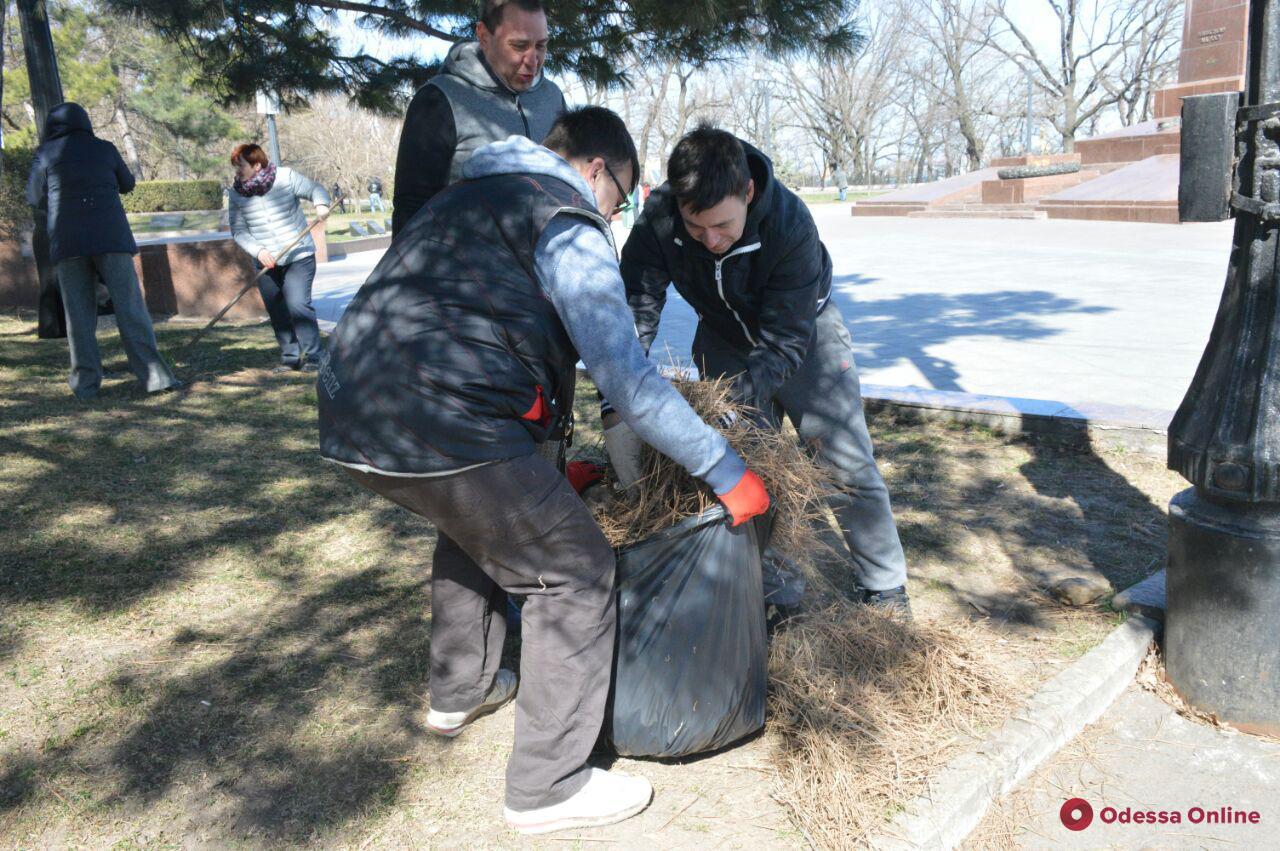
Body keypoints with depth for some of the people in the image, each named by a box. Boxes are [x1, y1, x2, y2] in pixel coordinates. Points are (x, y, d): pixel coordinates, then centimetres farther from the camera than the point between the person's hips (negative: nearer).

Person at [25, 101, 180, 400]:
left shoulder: (46, 153, 7)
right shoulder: (104, 149, 8)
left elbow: (35, 197, 14)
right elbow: (127, 184, 22)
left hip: (67, 241, 0)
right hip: (111, 237, 0)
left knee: (79, 312, 6)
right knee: (130, 307, -2)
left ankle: (86, 382, 4)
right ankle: (155, 375, -9)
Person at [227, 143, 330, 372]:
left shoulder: (286, 177, -8)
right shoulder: (237, 193, 0)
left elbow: (315, 189, 1)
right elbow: (238, 231, 0)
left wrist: (321, 204, -22)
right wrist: (258, 251, -16)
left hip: (299, 256, -4)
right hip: (266, 262, 4)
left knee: (298, 305, -16)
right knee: (277, 313, 6)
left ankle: (312, 357, -5)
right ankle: (290, 357, 18)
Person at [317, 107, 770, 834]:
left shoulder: (467, 198, 29)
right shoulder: (569, 224, 1)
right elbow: (630, 380, -7)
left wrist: (548, 466, 33)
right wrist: (725, 469, 2)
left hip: (352, 417, 10)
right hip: (443, 427, -9)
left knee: (478, 518, 34)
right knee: (578, 574, 4)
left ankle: (459, 692, 46)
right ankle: (548, 787, 13)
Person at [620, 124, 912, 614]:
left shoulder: (790, 222, -37)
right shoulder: (659, 217, -29)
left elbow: (785, 336, -35)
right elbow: (635, 307, -33)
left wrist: (740, 397, -47)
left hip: (802, 332, -2)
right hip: (725, 339, 3)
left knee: (847, 464, -2)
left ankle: (886, 592, 15)